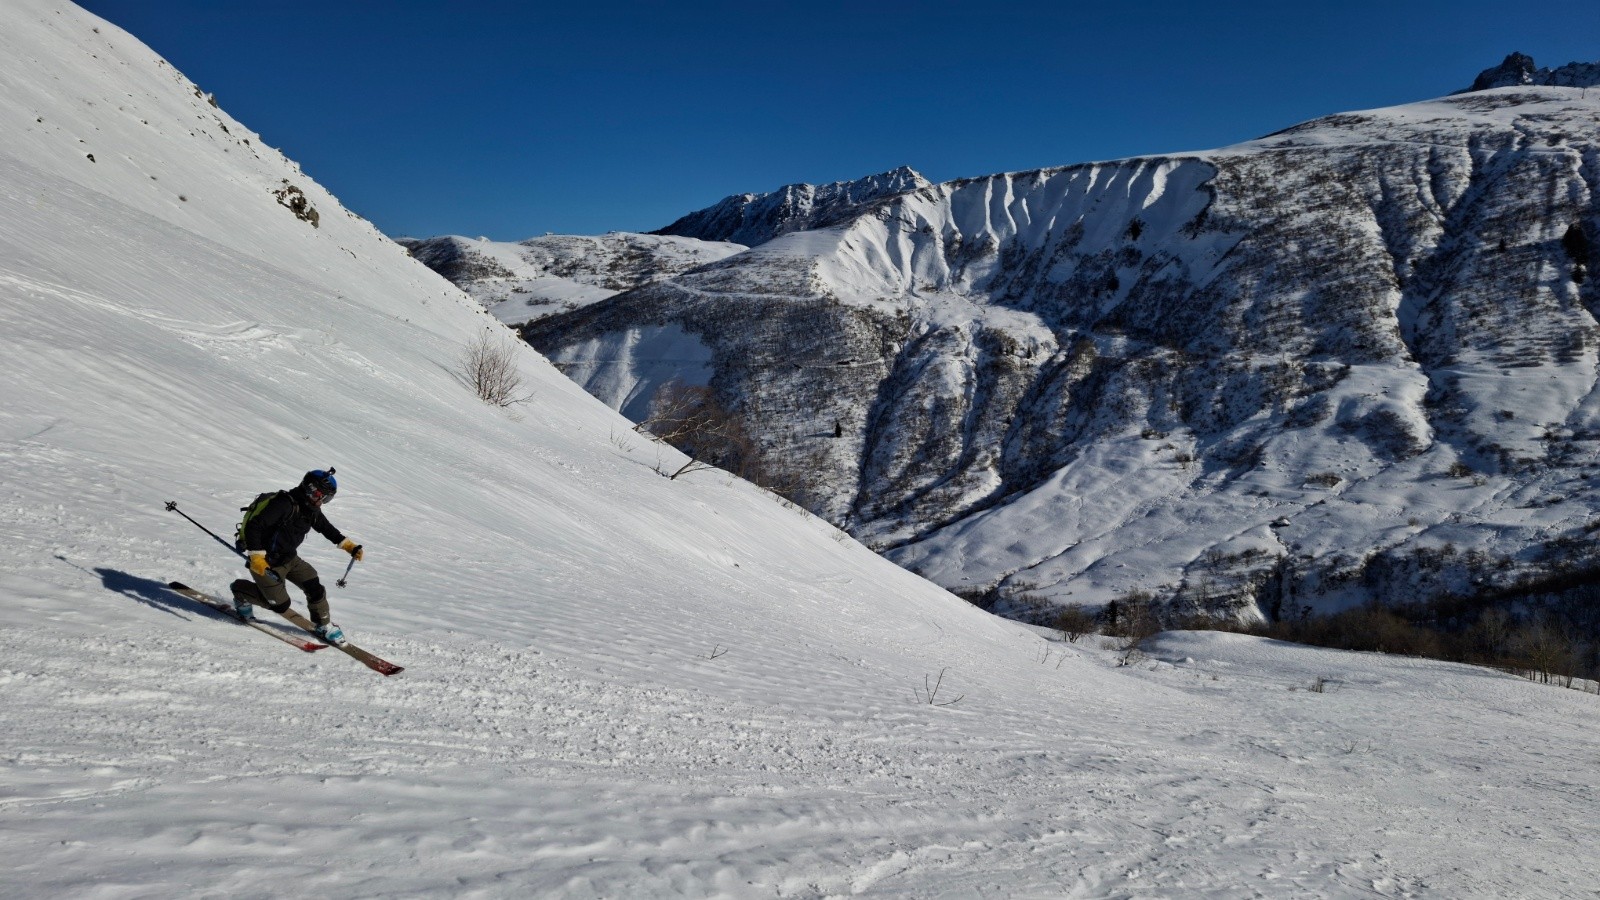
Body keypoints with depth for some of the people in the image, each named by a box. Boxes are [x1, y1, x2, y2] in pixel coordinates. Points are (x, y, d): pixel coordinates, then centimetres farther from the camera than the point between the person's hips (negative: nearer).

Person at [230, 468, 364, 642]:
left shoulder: (312, 509, 0)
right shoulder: (283, 504, -27)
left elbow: (327, 528, 16)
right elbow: (253, 526, -28)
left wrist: (349, 545, 9)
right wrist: (256, 557, -29)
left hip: (289, 558, 7)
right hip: (266, 563, -7)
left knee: (314, 587, -7)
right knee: (280, 604, 0)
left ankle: (324, 626, 12)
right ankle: (241, 592, 23)